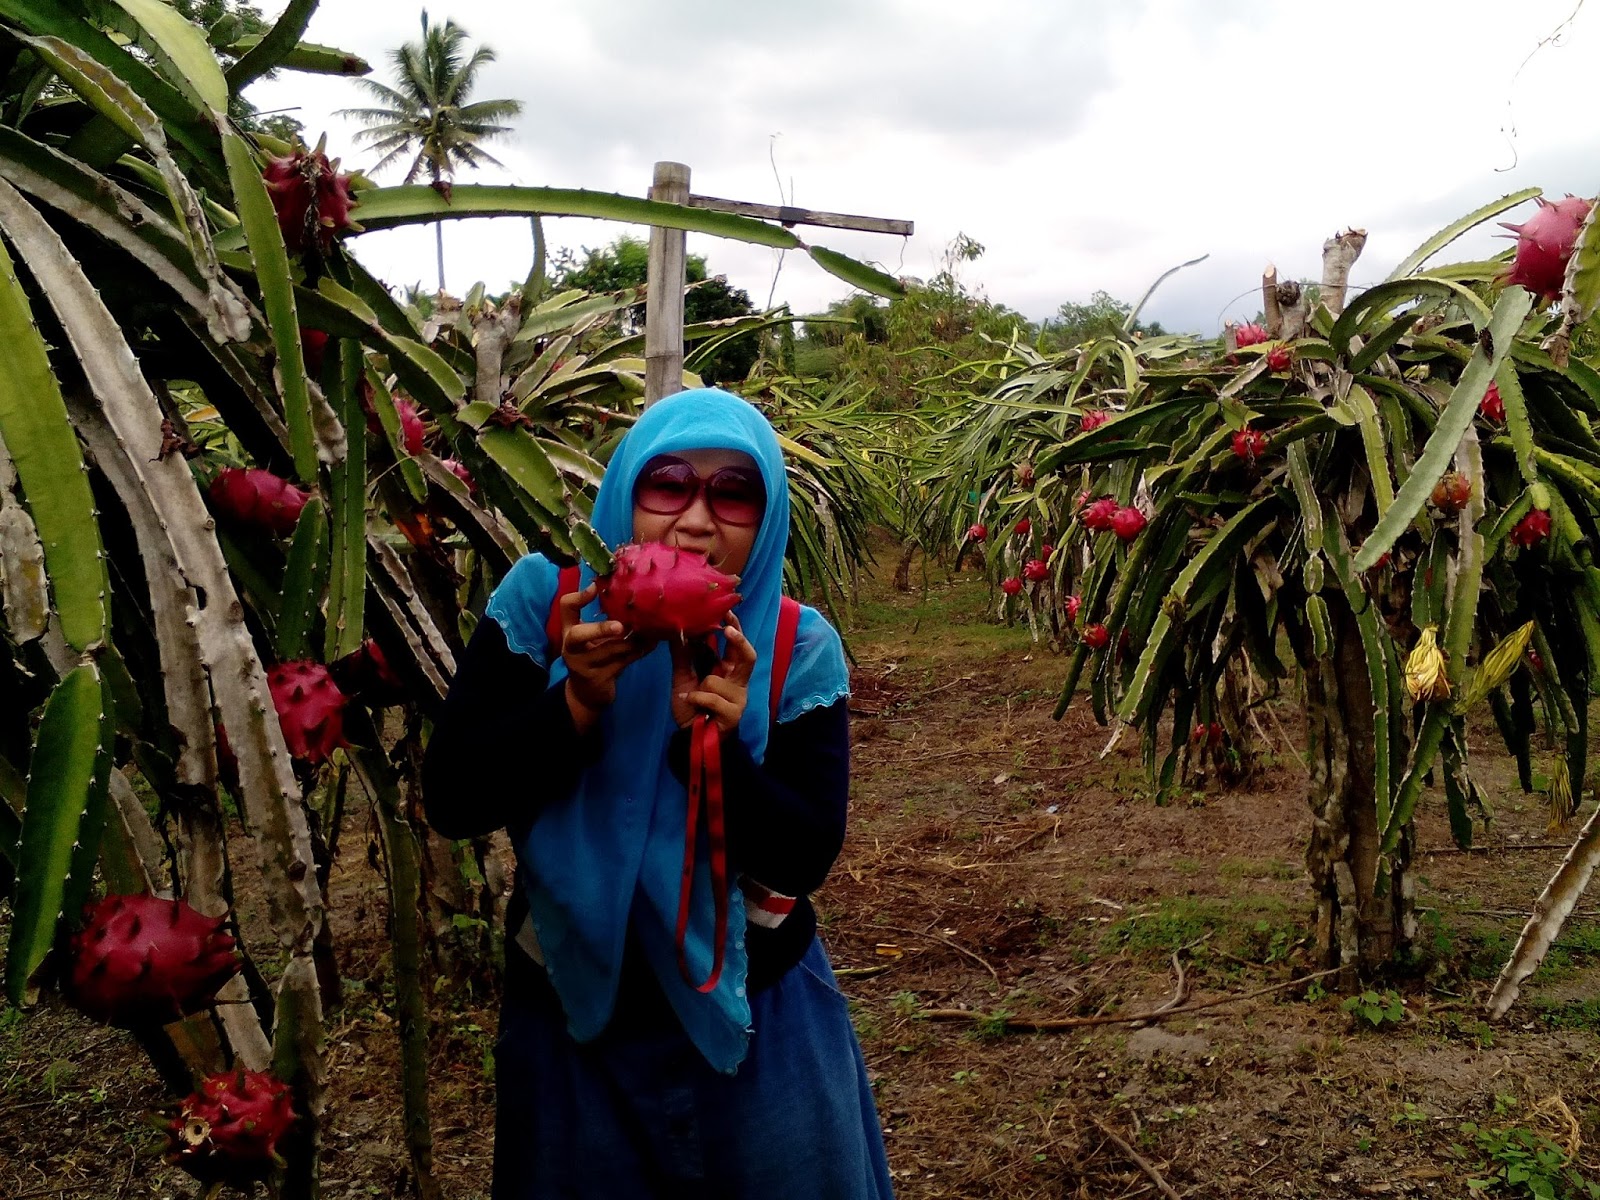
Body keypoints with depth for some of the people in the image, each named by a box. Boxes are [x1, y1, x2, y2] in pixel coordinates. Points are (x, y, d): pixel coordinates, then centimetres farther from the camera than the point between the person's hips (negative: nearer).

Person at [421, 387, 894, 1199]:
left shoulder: (800, 647, -12)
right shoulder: (541, 601, -12)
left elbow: (807, 857, -15)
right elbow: (450, 800, -14)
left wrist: (714, 744, -31)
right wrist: (578, 704, -29)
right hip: (572, 1011, 0)